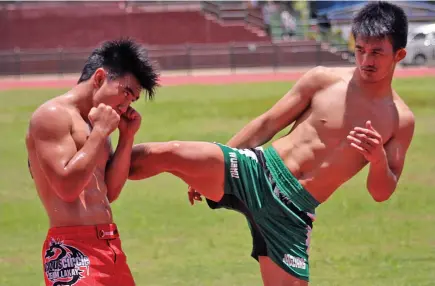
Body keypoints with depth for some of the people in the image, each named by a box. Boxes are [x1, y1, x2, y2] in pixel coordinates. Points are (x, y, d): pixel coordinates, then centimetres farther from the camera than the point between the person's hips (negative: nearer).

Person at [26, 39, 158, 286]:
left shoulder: (93, 124, 19)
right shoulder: (53, 116, -9)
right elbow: (67, 186, -19)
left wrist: (127, 137, 10)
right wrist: (100, 132, -11)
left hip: (109, 245, 10)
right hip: (73, 251, -10)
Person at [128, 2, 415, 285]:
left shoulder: (401, 121, 3)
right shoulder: (323, 79, 1)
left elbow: (381, 193, 5)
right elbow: (267, 124, 8)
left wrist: (379, 159, -19)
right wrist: (208, 169, 9)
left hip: (292, 210, 1)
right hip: (257, 172, -1)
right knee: (166, 153, -24)